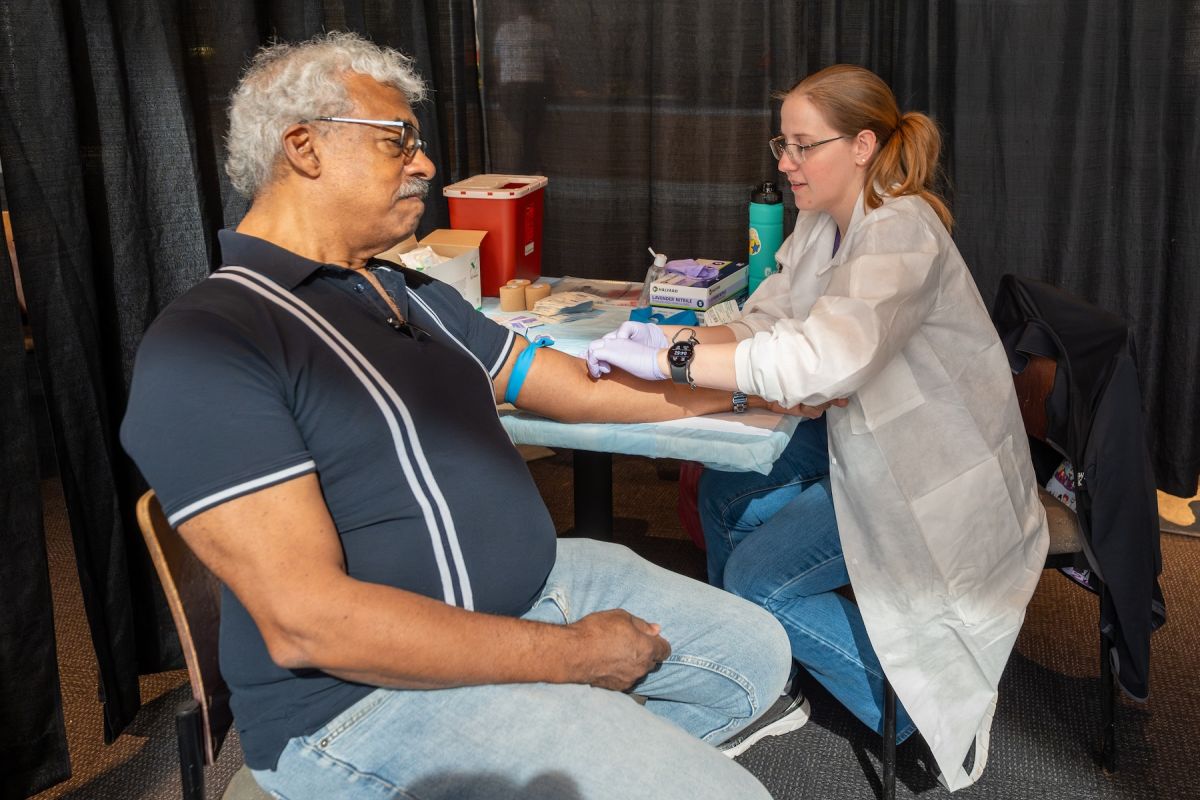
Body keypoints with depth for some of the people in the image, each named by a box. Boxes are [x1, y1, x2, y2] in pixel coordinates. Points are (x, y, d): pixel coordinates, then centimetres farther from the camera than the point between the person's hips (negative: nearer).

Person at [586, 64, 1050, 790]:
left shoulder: (901, 233, -27)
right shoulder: (822, 223, 3)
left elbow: (826, 359, -42)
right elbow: (765, 324, 2)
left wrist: (670, 359, -42)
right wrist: (674, 336, -19)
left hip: (932, 476, -9)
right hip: (863, 440, 9)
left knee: (759, 580, -9)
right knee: (725, 494, 6)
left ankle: (923, 707, 5)